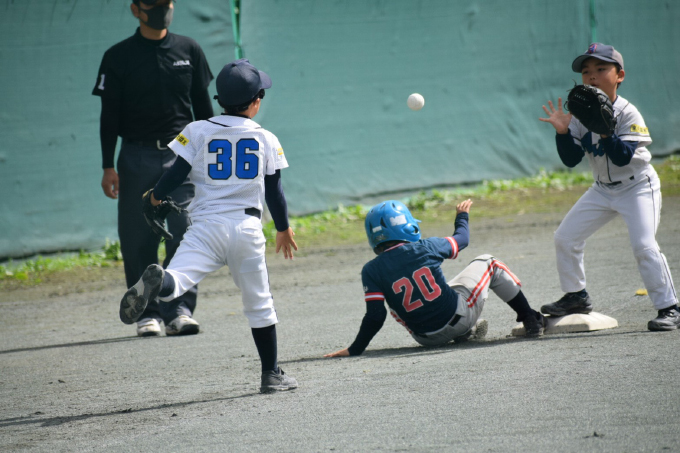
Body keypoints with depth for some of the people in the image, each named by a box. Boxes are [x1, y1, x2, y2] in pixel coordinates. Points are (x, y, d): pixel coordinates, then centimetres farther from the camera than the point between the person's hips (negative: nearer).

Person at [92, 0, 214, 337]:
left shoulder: (189, 50, 9)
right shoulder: (118, 57, 3)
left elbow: (202, 106, 14)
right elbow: (109, 115, 3)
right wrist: (108, 167, -3)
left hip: (182, 154, 1)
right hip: (137, 157, -1)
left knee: (185, 233, -9)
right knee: (138, 239, -1)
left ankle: (180, 309, -6)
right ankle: (148, 312, 7)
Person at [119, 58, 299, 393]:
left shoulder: (198, 132, 4)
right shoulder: (266, 140, 8)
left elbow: (177, 174, 1)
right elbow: (274, 192, 11)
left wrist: (156, 197, 22)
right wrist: (283, 229, 26)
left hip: (206, 226, -1)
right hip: (248, 228, 1)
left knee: (177, 280, -21)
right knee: (259, 303, 16)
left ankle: (157, 281, -57)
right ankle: (271, 374, 20)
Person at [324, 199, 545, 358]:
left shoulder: (372, 271, -12)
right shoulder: (425, 248, -11)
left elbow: (375, 317, -16)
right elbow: (461, 239, 10)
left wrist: (355, 350, -7)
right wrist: (462, 216, 31)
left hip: (427, 338, 1)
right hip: (461, 313, -1)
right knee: (488, 263, 21)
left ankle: (464, 333, 25)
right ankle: (530, 320, 29)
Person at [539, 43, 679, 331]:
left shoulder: (627, 113, -19)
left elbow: (623, 157, -28)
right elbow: (571, 160, -4)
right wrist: (563, 132, -21)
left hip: (638, 186, -7)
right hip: (603, 189, 7)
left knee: (643, 244, -22)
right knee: (565, 237, 5)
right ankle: (576, 296, 23)